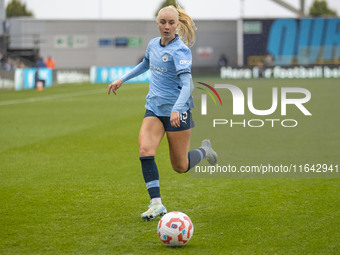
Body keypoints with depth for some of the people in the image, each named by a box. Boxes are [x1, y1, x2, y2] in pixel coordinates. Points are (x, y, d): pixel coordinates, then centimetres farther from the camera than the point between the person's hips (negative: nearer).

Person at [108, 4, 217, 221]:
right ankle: (157, 204, -17)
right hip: (154, 108, 5)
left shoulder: (180, 50, -15)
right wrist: (122, 80, 33)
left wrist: (177, 109, -41)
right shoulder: (153, 44, 6)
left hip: (176, 111, -5)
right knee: (145, 150, -20)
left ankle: (205, 151, 36)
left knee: (180, 166, 3)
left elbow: (186, 84, -26)